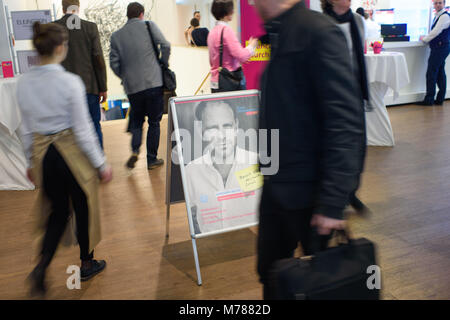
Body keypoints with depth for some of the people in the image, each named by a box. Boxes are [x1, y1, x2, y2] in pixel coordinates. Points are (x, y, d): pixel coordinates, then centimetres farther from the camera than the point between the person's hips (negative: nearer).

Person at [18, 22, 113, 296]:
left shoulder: (24, 83, -2)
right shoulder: (70, 82, -19)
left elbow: (27, 129, 6)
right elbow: (83, 130, -16)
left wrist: (32, 162, 18)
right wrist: (101, 164, -6)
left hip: (43, 155, 5)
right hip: (73, 152, -5)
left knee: (57, 212, 20)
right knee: (83, 209, 16)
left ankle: (42, 267, 7)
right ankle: (87, 264, 33)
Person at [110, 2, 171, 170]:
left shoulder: (116, 36, 6)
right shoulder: (149, 26, 0)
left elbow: (114, 63, 3)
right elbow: (165, 45, -10)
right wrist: (164, 63, 7)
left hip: (132, 86, 2)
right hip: (154, 82, -2)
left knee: (136, 120, 19)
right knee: (154, 122, 8)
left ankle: (135, 150, -2)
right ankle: (151, 160, 12)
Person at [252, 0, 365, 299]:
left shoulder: (320, 32, -17)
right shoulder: (280, 35, 10)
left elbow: (346, 122, -22)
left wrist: (333, 201, -24)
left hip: (308, 190, -8)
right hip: (276, 185, 8)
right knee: (271, 273, 19)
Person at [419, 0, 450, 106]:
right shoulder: (438, 16, 18)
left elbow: (436, 31, -17)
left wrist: (424, 39, -4)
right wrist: (427, 39, 11)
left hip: (440, 48, -10)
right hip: (439, 48, 10)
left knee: (431, 73, -8)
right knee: (440, 73, 11)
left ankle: (429, 99, -3)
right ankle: (440, 99, 15)